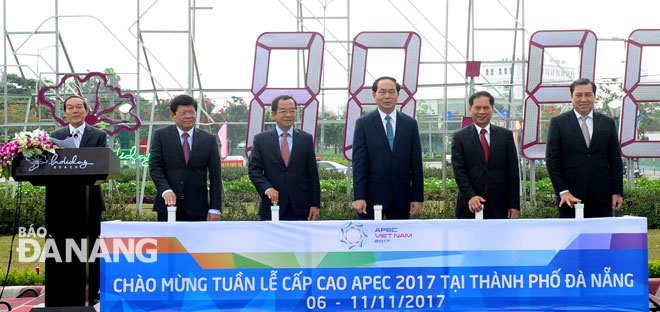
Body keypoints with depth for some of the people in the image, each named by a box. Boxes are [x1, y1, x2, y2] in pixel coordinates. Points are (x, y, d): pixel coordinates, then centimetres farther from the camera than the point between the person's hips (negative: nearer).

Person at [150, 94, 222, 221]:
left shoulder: (209, 139, 7)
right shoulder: (161, 135, 6)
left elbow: (215, 176, 5)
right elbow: (155, 166, -1)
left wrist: (215, 209, -2)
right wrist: (166, 190, -18)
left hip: (197, 209, 0)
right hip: (168, 206, 0)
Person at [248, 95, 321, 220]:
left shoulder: (306, 139, 8)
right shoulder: (261, 139, 5)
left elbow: (313, 174, 7)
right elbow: (254, 170, 1)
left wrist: (315, 204, 1)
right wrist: (267, 188, -18)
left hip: (300, 209, 1)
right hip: (272, 207, -1)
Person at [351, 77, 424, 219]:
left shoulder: (410, 123, 8)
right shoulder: (363, 123, 2)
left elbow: (416, 163, 7)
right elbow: (359, 162, -4)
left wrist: (417, 197, 2)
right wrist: (359, 197, -13)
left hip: (401, 197, 2)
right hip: (372, 196, -2)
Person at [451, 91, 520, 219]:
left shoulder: (505, 135, 8)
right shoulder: (460, 137, 4)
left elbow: (513, 171, 6)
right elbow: (459, 170, -4)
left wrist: (514, 205, 0)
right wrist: (470, 196, -18)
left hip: (499, 206, 1)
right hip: (470, 206, -1)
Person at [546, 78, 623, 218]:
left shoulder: (608, 123, 11)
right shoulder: (558, 122, 4)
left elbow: (615, 160, 11)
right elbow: (552, 160, -1)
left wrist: (617, 192, 4)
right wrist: (563, 191, -9)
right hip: (570, 197, -2)